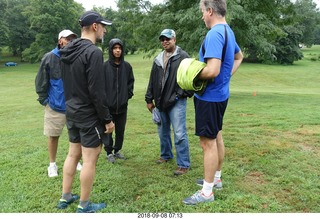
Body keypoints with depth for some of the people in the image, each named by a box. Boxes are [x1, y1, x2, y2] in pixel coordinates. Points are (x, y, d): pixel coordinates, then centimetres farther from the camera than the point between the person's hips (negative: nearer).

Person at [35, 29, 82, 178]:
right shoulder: (49, 58, -7)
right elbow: (41, 81, -1)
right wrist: (44, 100, -2)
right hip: (55, 105, -2)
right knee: (53, 136, 9)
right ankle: (52, 164, 26)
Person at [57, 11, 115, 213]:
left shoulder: (68, 51, 9)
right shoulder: (93, 52, -19)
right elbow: (97, 91, -22)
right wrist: (107, 119, -16)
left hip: (71, 111, 9)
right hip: (89, 114, -9)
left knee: (73, 154, 19)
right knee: (89, 160, 2)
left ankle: (65, 197, 31)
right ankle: (84, 206, 14)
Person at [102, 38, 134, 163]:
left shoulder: (127, 66, 3)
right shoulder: (105, 66, -8)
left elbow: (131, 82, 13)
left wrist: (128, 94, 3)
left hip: (122, 105, 4)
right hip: (108, 105, -3)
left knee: (120, 130, 13)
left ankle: (117, 150, 30)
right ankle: (109, 152, 20)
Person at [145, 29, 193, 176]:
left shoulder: (183, 57, -6)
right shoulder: (158, 59, 14)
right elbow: (152, 81, 17)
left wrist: (185, 94, -15)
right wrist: (149, 99, 16)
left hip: (177, 102, -7)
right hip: (160, 102, 7)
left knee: (179, 133, -7)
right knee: (163, 131, 17)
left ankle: (183, 164, 2)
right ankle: (166, 155, 37)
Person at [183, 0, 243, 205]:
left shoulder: (214, 34, -21)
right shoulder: (228, 31, 11)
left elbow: (212, 71, -31)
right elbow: (239, 57, 27)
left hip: (209, 96, -10)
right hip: (220, 94, 10)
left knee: (208, 142, -2)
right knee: (217, 137, 18)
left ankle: (207, 192, 9)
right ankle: (216, 178, 34)